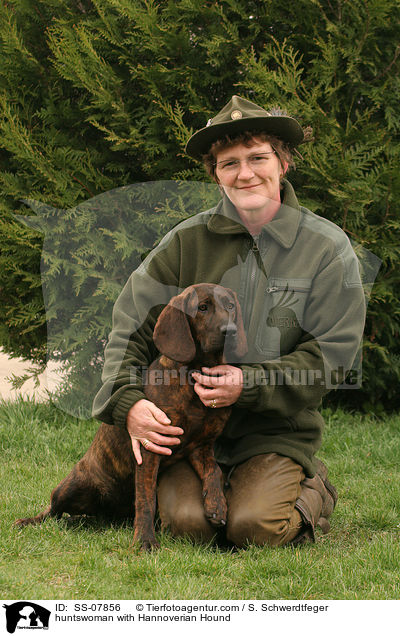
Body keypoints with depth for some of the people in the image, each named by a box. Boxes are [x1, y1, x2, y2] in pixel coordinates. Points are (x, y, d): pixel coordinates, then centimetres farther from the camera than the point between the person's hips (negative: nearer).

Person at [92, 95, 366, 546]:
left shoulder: (327, 247, -3)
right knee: (188, 522, -21)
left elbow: (330, 357, -6)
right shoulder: (188, 241, -1)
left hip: (278, 430, -1)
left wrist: (248, 384, -19)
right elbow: (130, 326, 0)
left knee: (255, 527, -22)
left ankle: (312, 493, 12)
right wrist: (129, 401, -17)